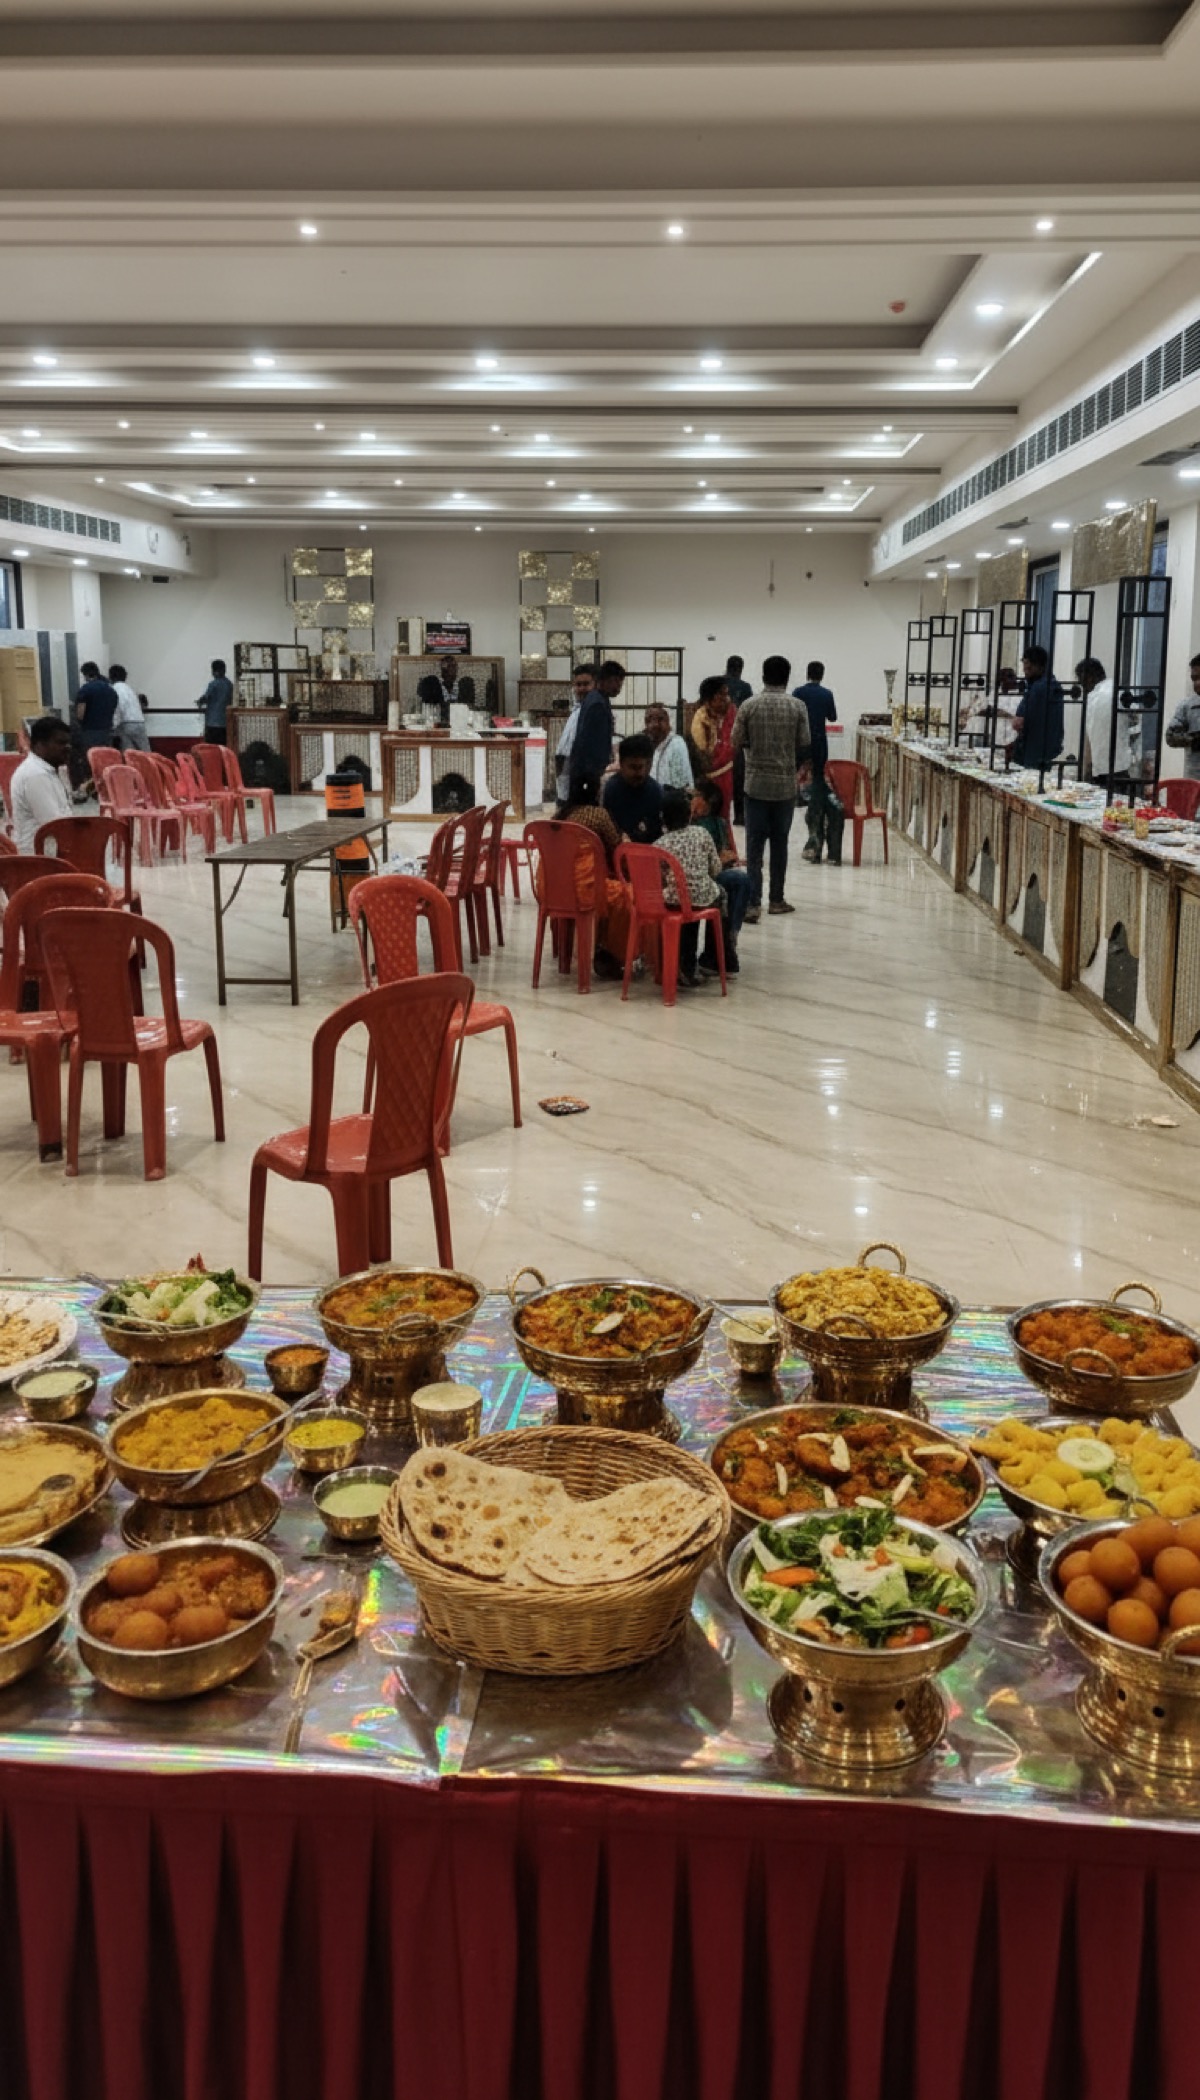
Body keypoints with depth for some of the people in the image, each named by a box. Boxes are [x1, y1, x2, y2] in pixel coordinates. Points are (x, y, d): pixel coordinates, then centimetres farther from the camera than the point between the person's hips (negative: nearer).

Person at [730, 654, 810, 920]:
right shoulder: (797, 706, -4)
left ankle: (754, 903, -10)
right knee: (779, 843, 12)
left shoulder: (749, 705, -5)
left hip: (756, 783, -1)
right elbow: (805, 745, 0)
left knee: (755, 845, -1)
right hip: (785, 784, 1)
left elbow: (737, 742, -1)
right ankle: (776, 899, 20)